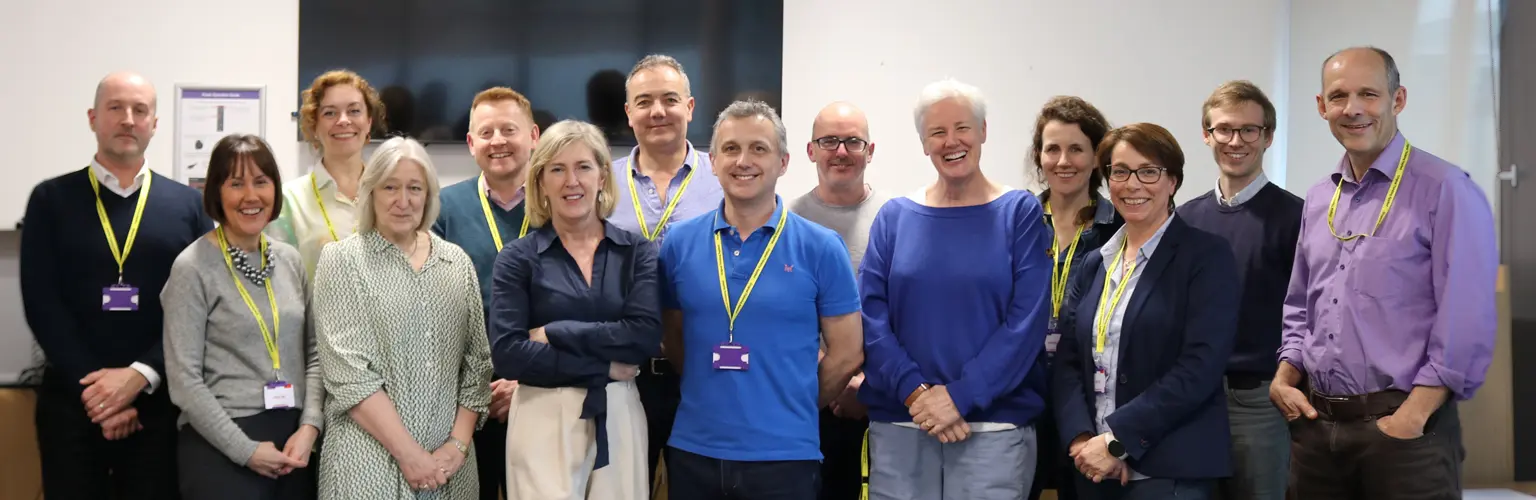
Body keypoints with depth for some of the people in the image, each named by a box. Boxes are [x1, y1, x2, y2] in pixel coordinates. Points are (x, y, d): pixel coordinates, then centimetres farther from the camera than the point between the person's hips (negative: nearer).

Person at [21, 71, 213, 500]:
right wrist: (91, 386, -11)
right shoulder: (51, 199, 5)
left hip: (159, 400, 0)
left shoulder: (188, 204, 6)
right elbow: (41, 303, -3)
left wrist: (141, 375, -12)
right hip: (71, 399, 0)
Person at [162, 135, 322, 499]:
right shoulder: (193, 268, -8)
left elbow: (313, 352, 10)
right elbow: (183, 379, -11)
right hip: (221, 448, -5)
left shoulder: (290, 260, 8)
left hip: (293, 445, 5)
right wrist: (246, 450, -13)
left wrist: (309, 427, -5)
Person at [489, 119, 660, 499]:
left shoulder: (637, 251, 4)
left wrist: (554, 334, -12)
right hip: (544, 420, -1)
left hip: (620, 418, 2)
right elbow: (508, 353, -10)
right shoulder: (519, 258, 0)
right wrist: (603, 367, -11)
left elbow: (647, 336, -10)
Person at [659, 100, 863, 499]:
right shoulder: (679, 243, 3)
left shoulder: (820, 248, -4)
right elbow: (673, 339, 12)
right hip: (693, 451, 2)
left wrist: (792, 410, 6)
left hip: (785, 454, -2)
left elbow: (846, 355, 1)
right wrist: (716, 397, 7)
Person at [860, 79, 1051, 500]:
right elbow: (871, 316, 1)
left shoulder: (1020, 212, 2)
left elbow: (1026, 321, -6)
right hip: (898, 423, 2)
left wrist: (960, 396, -14)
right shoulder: (895, 217, 8)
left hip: (994, 424, -2)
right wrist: (915, 392, -13)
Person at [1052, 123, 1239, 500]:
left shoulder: (1206, 256, -5)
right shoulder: (1096, 264, 12)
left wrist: (1117, 440, -17)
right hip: (1095, 468, 5)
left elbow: (1200, 367, -15)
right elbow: (1067, 361, 7)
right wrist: (1081, 439, -10)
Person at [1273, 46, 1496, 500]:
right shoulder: (1318, 199, 12)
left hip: (1403, 428, -6)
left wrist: (1411, 418, -17)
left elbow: (1466, 326, -14)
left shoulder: (1445, 190, -8)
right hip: (1316, 426, 6)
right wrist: (1284, 377, 5)